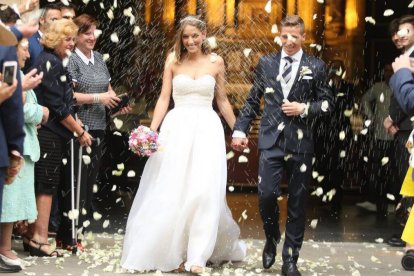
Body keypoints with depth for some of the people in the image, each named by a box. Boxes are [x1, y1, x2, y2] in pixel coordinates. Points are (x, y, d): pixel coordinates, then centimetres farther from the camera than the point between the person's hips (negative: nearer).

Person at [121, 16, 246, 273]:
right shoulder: (173, 61, 4)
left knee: (204, 190, -9)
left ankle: (197, 256, -4)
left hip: (206, 129, 0)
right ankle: (172, 251, 12)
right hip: (177, 128, 0)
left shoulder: (216, 62, 6)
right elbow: (164, 99, 3)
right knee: (171, 191, 1)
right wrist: (151, 131, -6)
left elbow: (222, 100, 14)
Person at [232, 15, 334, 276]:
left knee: (297, 203, 4)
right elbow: (252, 101, 12)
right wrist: (240, 130, 6)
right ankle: (271, 240, 21)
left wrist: (305, 109, -11)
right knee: (266, 195, -9)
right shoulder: (266, 63, 8)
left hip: (301, 144, 0)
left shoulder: (316, 66, 4)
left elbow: (328, 103, 5)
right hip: (271, 141, 1)